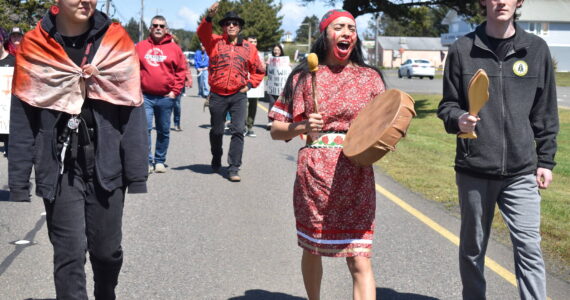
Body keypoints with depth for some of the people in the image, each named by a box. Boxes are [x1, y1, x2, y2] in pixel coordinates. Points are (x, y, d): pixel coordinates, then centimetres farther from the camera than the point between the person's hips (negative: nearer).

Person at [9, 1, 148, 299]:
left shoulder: (116, 43, 1)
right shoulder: (34, 48, 0)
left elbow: (133, 114, -1)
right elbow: (21, 121, 0)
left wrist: (137, 177, -5)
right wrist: (18, 184, -1)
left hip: (106, 167, 1)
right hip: (60, 169, -1)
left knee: (107, 250, 10)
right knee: (70, 253, -2)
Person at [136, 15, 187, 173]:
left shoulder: (174, 48, 4)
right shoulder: (140, 47, 7)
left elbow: (182, 70, 5)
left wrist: (175, 91, -2)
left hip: (166, 97, 1)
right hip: (145, 96, 0)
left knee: (164, 131, 8)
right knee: (145, 129, -10)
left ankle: (160, 161, 20)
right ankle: (148, 161, -3)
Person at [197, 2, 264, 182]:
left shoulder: (249, 48, 7)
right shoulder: (215, 42, 2)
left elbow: (258, 71, 17)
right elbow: (202, 33, -20)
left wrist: (250, 84, 2)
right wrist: (209, 17, -36)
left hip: (238, 96, 0)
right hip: (217, 96, 0)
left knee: (238, 131, -11)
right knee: (216, 131, 14)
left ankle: (234, 168, -7)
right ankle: (216, 161, 38)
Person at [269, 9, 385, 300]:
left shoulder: (370, 77, 6)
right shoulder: (303, 77, 4)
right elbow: (276, 129, 5)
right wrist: (302, 127, -14)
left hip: (356, 177, 0)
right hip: (313, 175, 1)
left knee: (360, 261, -8)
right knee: (312, 250, 17)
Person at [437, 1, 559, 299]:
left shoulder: (536, 49, 3)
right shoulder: (462, 49, -1)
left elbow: (545, 112, 8)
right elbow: (447, 104, 3)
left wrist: (546, 160, 6)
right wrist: (458, 118, -19)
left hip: (521, 172, 0)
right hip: (474, 170, 0)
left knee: (529, 248, -4)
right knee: (473, 247, 12)